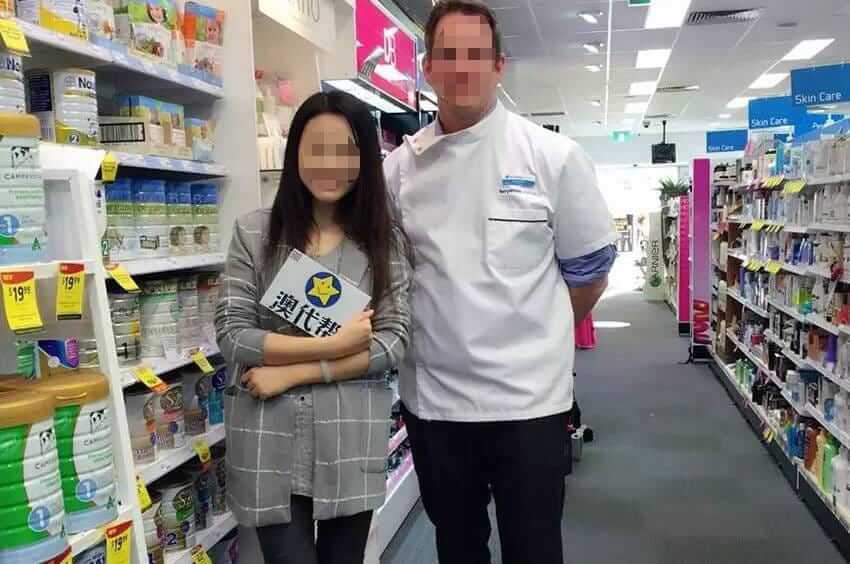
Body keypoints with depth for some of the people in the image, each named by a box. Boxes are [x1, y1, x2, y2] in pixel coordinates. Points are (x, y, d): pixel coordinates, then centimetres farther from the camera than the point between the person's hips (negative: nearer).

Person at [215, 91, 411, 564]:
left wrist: (294, 371, -14)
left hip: (352, 439, 2)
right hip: (268, 441, -1)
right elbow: (232, 336, -7)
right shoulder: (254, 233, -2)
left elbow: (394, 343, -6)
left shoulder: (385, 239, 0)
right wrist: (333, 345, -14)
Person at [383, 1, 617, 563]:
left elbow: (589, 269, 2)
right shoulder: (400, 166, 2)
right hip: (432, 395, 3)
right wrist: (426, 333, 5)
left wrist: (538, 339, 8)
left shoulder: (553, 155, -6)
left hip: (528, 395, -2)